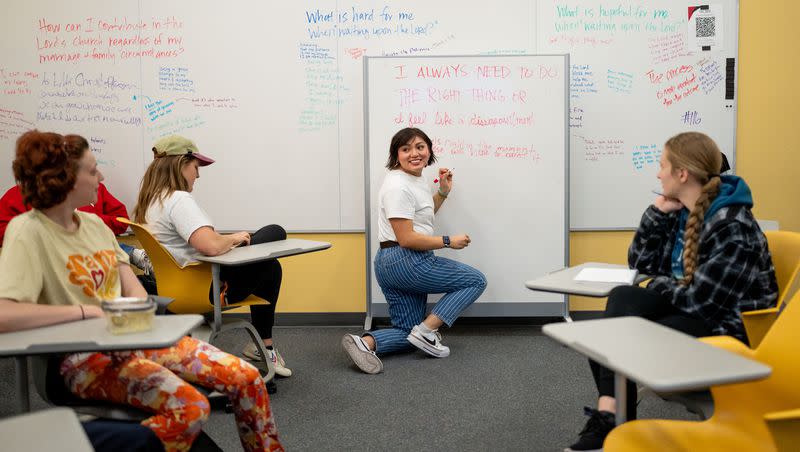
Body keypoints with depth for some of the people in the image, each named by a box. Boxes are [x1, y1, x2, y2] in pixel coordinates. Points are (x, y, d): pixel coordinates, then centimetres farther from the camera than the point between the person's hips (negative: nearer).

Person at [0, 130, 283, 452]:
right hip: (85, 357, -7)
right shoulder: (28, 231, -11)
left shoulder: (94, 223, 12)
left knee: (248, 379, -7)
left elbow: (134, 290, 9)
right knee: (191, 407, -31)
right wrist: (88, 310, -22)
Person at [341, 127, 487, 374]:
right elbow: (406, 238, -21)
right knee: (475, 280, 3)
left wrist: (443, 192, 19)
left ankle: (365, 342, -8)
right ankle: (426, 331, -5)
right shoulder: (398, 186, -17)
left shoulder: (416, 180, 14)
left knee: (409, 334, 15)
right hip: (405, 261, -10)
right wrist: (449, 241, -14)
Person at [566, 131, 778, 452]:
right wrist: (657, 212, -2)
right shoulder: (682, 211, 6)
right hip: (690, 309, 8)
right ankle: (609, 416, -14)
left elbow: (699, 300, -25)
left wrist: (660, 286, -6)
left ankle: (609, 419, 1)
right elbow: (640, 263, 9)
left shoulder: (732, 226, -21)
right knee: (622, 297, -16)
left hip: (725, 326, -8)